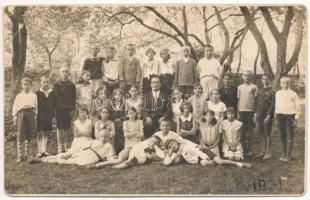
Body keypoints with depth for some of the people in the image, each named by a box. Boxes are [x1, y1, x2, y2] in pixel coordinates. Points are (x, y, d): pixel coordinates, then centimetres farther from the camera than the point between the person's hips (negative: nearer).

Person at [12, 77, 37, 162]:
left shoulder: (33, 95, 15)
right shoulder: (19, 96, 12)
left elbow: (36, 106, 14)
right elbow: (14, 107, 10)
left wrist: (35, 116, 7)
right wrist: (14, 117, 2)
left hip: (31, 114, 2)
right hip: (21, 113, -2)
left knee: (29, 135, 4)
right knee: (20, 136, -8)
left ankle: (26, 154, 16)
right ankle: (19, 156, -6)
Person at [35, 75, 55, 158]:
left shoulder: (52, 93, 8)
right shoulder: (38, 93, -1)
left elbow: (54, 105, 11)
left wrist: (53, 114, 4)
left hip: (49, 116, 3)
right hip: (40, 116, -3)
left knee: (46, 133, 9)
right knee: (40, 133, -3)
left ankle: (44, 151, 15)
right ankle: (39, 151, 1)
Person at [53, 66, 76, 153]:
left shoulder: (71, 85, 5)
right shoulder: (57, 84, 2)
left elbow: (74, 97, 6)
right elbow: (54, 96, 0)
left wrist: (73, 109, 0)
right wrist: (55, 108, -6)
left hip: (68, 108, 1)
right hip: (59, 108, -1)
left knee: (67, 128, 7)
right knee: (60, 128, 2)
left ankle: (66, 147, 16)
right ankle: (60, 147, 9)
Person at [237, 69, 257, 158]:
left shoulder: (253, 87, 2)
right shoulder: (240, 87, 10)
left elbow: (255, 100, 2)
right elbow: (238, 100, 11)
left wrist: (254, 112, -2)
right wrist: (238, 113, 8)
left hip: (250, 111, -2)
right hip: (242, 111, 3)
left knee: (249, 131, 0)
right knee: (242, 131, 6)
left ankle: (248, 150, 6)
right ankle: (243, 149, 13)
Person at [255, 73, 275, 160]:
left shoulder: (271, 91, -8)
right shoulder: (260, 90, 12)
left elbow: (273, 105, -12)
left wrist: (268, 116, -16)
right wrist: (256, 113, 9)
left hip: (267, 116, -6)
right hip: (260, 115, 6)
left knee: (267, 134, 1)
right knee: (262, 133, 14)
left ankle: (268, 152, 11)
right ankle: (264, 150, 25)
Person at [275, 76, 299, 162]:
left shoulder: (293, 94, -1)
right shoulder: (277, 93, 10)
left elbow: (297, 108, 0)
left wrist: (296, 119, -6)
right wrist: (276, 117, 11)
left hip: (290, 115, -4)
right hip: (280, 115, 4)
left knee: (290, 136, 0)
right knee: (282, 136, 10)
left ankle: (288, 155, 7)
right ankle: (284, 154, 21)